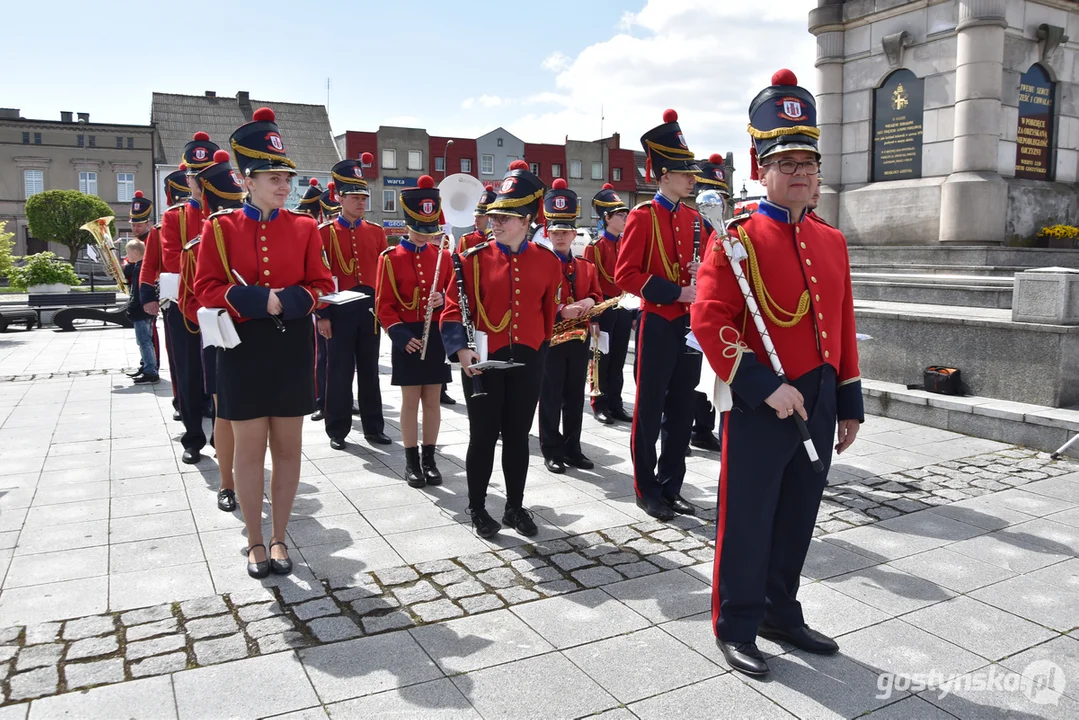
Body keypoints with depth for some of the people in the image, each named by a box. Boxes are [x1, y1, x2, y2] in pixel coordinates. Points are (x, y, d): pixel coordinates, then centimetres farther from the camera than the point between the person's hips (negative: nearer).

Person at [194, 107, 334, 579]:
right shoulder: (220, 227, -1)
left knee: (288, 447, 8)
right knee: (250, 448, 6)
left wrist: (289, 301, -17)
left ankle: (279, 539, 22)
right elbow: (207, 289, -5)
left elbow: (322, 286, 2)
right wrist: (257, 300, -19)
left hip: (292, 349, 2)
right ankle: (255, 543, 21)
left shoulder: (304, 227, 3)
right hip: (244, 349, -1)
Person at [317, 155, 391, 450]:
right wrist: (322, 314, -9)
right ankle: (337, 430, 13)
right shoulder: (325, 232, -3)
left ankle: (374, 428, 19)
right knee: (339, 371, 3)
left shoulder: (376, 232, 8)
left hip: (370, 307, 4)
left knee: (369, 370, 10)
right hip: (339, 309, -3)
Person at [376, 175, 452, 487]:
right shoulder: (391, 257, -3)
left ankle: (430, 459, 18)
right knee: (410, 401, 5)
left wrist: (443, 300, -12)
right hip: (407, 337, -2)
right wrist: (400, 335, -15)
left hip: (436, 335, 2)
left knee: (432, 400, 8)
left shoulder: (443, 255, 5)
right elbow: (385, 305, -5)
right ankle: (412, 461, 15)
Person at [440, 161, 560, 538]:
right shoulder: (474, 258, -5)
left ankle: (516, 507, 26)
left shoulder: (548, 261, 1)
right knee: (483, 436, 6)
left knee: (518, 435, 12)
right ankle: (477, 509, 22)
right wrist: (461, 348, -19)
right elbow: (455, 307, -7)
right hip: (484, 360, -2)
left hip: (528, 360, 2)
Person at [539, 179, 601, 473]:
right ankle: (552, 451, 11)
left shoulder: (587, 268, 12)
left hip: (580, 340, 5)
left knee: (575, 397, 11)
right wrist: (562, 312, -26)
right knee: (550, 398, 2)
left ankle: (573, 448, 21)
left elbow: (597, 296, 14)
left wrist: (589, 301, -10)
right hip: (550, 340, -5)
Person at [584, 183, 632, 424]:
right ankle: (600, 405, 12)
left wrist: (633, 311, 9)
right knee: (602, 359, 3)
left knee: (618, 359, 10)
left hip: (624, 308, 6)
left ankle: (615, 405, 18)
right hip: (604, 308, -6)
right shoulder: (595, 246, -8)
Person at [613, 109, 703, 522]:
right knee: (649, 412, 2)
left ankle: (671, 488, 22)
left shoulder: (694, 219, 12)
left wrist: (703, 272, -4)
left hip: (689, 326, 6)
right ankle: (647, 492, 14)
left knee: (681, 411, 11)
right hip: (658, 326, -6)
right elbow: (625, 275, -14)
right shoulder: (642, 217, -7)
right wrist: (675, 292, -20)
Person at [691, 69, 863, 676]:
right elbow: (710, 321, -18)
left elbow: (843, 326, 15)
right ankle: (737, 627, 21)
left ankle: (781, 611, 35)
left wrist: (850, 401, 13)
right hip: (760, 404, -6)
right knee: (748, 519, 5)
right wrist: (767, 386, -22)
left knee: (798, 515, 17)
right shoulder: (737, 239, -8)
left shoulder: (832, 242, 12)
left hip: (818, 402, 7)